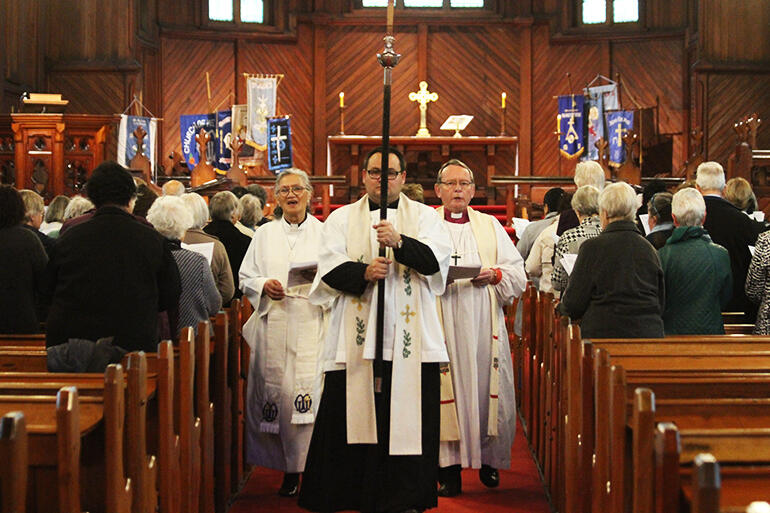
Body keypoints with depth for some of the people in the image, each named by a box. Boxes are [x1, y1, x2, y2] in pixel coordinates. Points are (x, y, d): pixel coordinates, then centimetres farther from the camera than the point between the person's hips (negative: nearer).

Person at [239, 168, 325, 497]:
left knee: (312, 391, -12)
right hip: (274, 326, 2)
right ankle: (290, 470, 4)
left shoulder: (324, 233, 10)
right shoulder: (264, 235, 16)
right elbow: (245, 277, 15)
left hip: (312, 325, -2)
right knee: (278, 391, -3)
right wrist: (263, 285, -6)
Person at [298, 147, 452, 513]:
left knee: (408, 420, -3)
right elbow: (330, 267, 0)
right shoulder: (342, 218, 13)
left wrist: (400, 242, -23)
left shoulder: (424, 216, 11)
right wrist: (363, 273, -18)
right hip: (355, 338, 1)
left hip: (409, 338, 0)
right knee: (353, 418, -2)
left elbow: (436, 259, -6)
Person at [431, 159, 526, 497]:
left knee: (487, 390, 1)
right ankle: (449, 468, -1)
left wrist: (495, 275, -9)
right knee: (446, 390, -5)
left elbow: (518, 273, 10)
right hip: (441, 326, -2)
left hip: (484, 326, 2)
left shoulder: (490, 226, 16)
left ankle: (489, 459, 15)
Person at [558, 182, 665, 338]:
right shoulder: (649, 249, 7)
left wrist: (562, 304, 18)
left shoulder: (593, 247, -6)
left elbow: (574, 305, -4)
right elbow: (661, 303, 14)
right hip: (649, 334, 4)